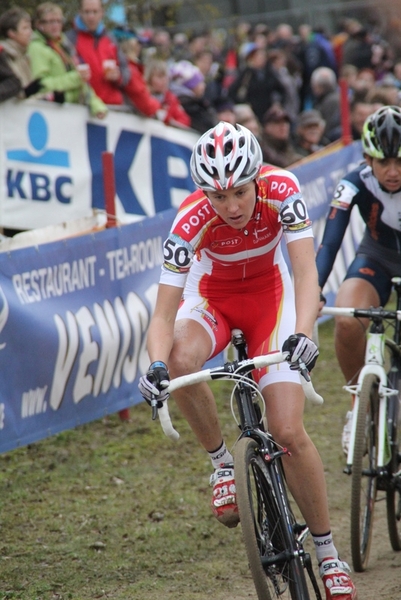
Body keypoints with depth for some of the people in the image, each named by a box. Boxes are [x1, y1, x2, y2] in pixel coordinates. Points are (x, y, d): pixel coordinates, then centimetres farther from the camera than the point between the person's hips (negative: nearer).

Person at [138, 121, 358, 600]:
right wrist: (156, 366, -49)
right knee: (180, 362, -36)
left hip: (269, 296, 0)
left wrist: (302, 333, -52)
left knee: (288, 433, -13)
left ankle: (328, 554, 3)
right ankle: (222, 463, -10)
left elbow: (305, 270, -33)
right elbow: (164, 315, -29)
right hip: (211, 297, 0)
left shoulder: (281, 190, -29)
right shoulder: (191, 221, -30)